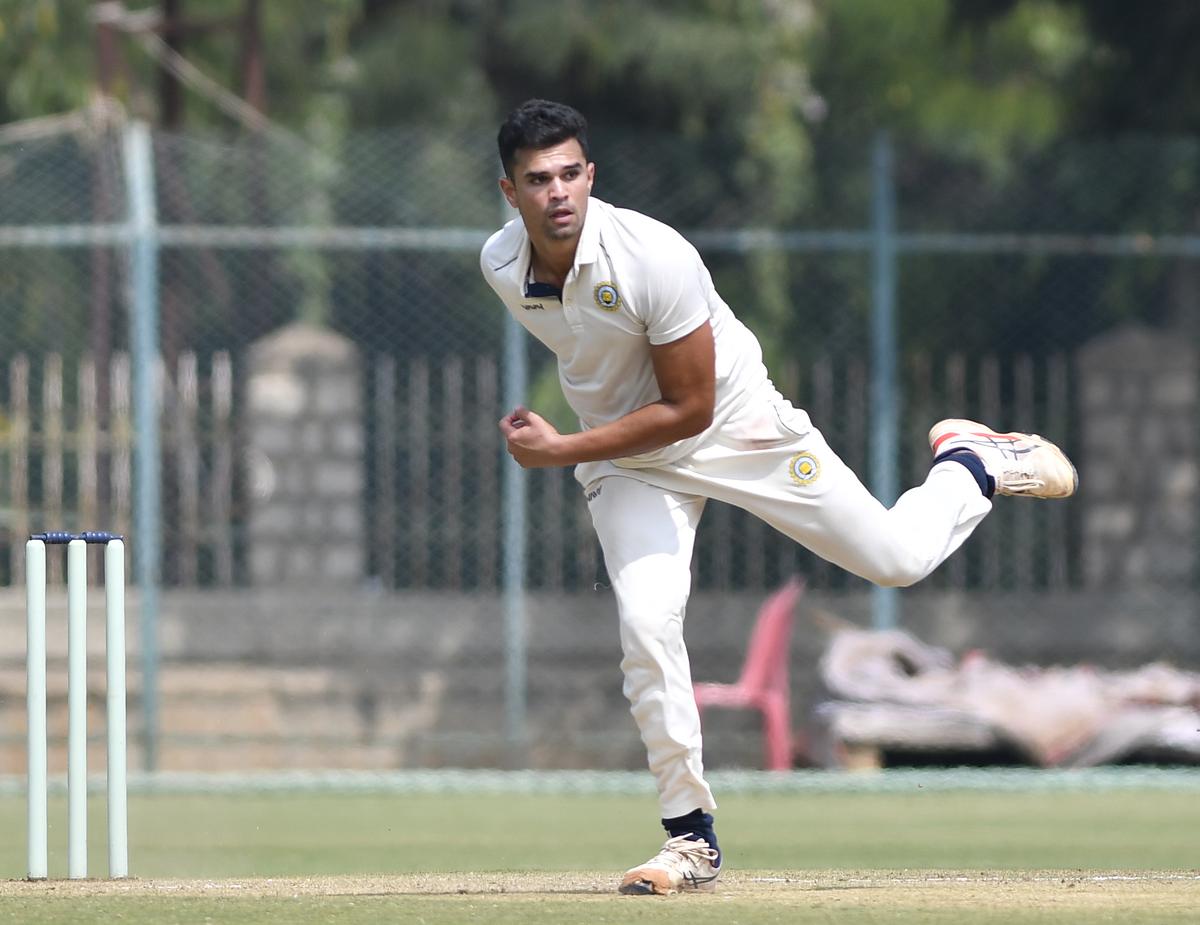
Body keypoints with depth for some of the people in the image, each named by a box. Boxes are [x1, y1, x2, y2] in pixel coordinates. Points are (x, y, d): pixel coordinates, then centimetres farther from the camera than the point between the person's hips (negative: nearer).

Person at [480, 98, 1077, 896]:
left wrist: (563, 452, -29)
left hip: (737, 423, -3)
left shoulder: (654, 258, -33)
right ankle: (692, 840, -5)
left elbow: (690, 408, -27)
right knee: (647, 628, -17)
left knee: (896, 557, 1)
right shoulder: (501, 265, -15)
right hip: (627, 458, 3)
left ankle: (973, 465, 35)